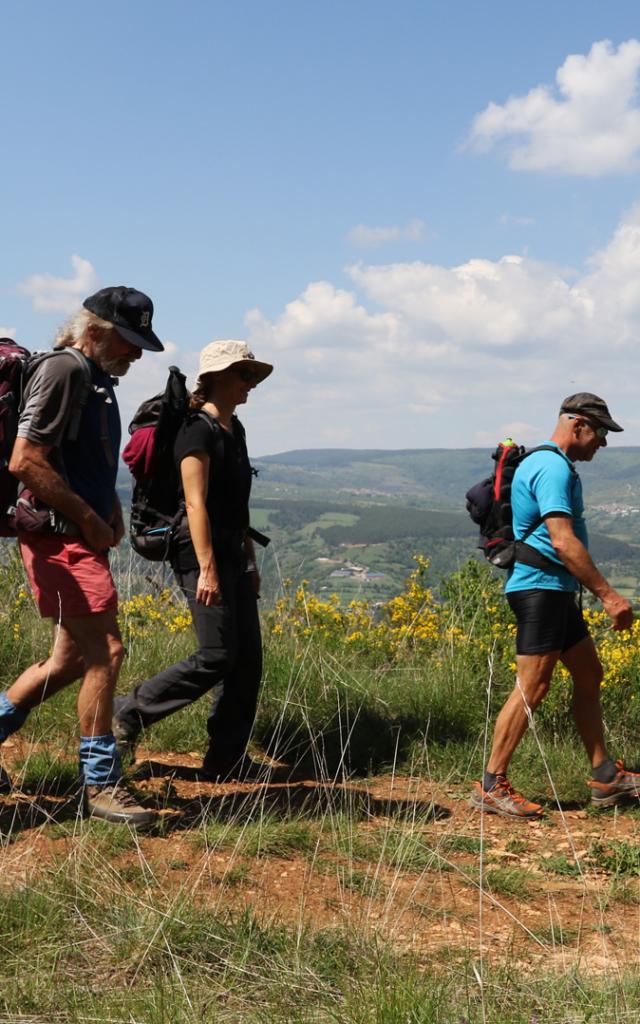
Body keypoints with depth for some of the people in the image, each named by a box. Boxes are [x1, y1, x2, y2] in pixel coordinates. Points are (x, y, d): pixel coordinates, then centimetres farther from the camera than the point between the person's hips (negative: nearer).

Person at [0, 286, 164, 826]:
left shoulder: (98, 378, 19)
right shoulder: (63, 370, -12)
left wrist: (111, 511, 14)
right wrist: (89, 518, -14)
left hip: (83, 539, 10)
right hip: (60, 537, -10)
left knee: (72, 659, 13)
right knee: (104, 652, -10)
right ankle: (101, 782, -1)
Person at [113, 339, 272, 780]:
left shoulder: (234, 429, 16)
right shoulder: (199, 429, -12)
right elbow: (196, 503, -18)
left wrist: (251, 562, 20)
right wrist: (207, 569, -23)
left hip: (232, 551, 9)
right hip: (203, 550, -9)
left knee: (248, 657, 6)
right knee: (217, 656, -9)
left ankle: (227, 759, 12)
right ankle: (128, 713, 5)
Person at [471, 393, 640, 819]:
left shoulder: (556, 467, 19)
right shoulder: (553, 468, -15)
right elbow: (563, 542, -25)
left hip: (557, 592, 11)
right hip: (541, 588, -11)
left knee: (589, 675, 14)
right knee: (532, 688, -8)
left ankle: (605, 776, 21)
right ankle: (492, 785, -2)